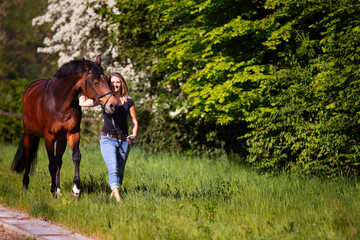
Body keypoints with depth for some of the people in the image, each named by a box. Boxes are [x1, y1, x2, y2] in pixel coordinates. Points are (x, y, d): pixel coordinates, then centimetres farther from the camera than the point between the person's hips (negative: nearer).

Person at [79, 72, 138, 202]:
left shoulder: (128, 101, 6)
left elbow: (134, 121, 10)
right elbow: (82, 103, 4)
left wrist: (134, 134, -7)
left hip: (124, 141, 3)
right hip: (108, 139, -3)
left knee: (120, 171, 7)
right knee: (113, 167, -21)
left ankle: (113, 194, 27)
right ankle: (118, 199, -32)